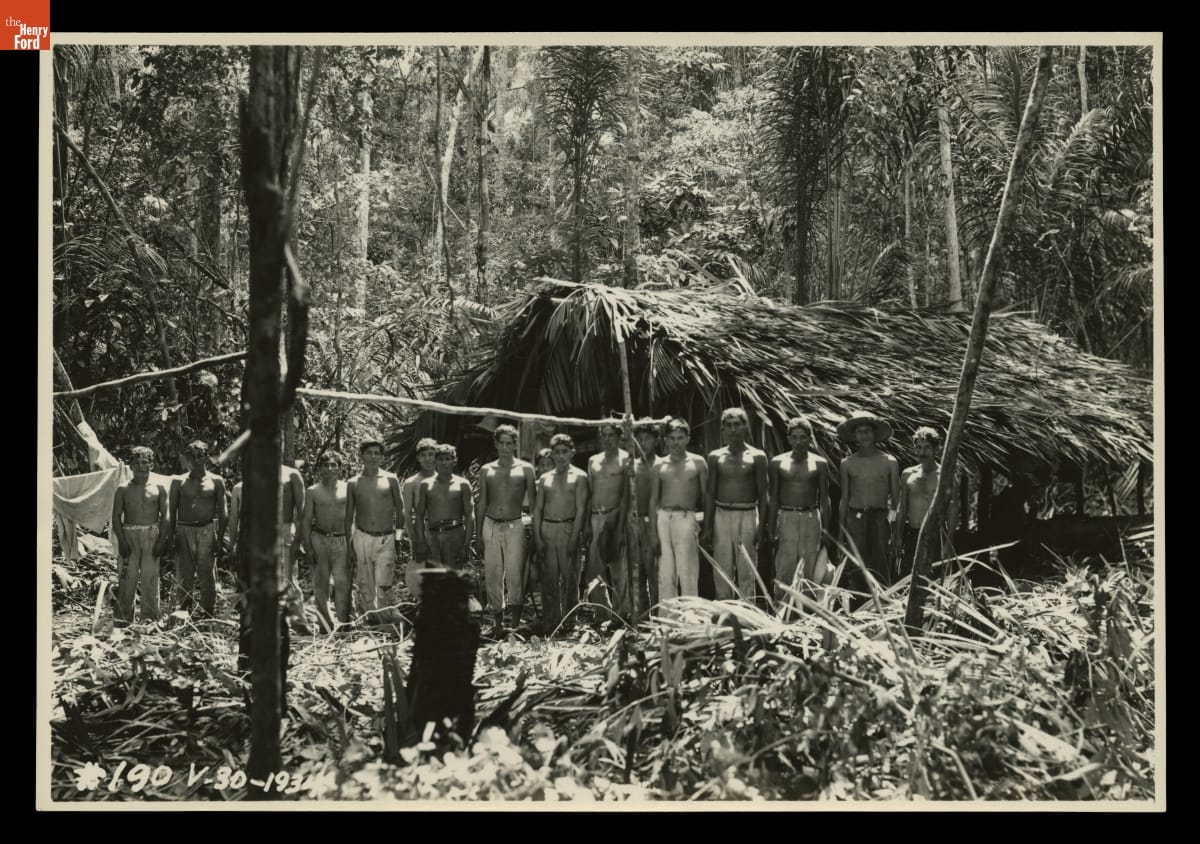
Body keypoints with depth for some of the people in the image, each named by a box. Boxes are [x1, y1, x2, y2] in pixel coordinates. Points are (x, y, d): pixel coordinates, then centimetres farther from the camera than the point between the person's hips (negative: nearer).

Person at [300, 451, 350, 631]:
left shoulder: (347, 489, 6)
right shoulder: (313, 491, 6)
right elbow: (306, 519, 6)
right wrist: (307, 546, -2)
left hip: (342, 540, -1)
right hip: (319, 540, 1)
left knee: (343, 582, -10)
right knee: (320, 583, 4)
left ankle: (343, 622, -7)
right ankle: (325, 625, 12)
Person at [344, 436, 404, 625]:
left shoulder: (390, 480, 5)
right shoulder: (353, 483, 7)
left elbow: (400, 510, 8)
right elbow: (349, 517, 11)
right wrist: (348, 546, 7)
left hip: (386, 539, -1)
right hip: (361, 538, 2)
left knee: (383, 585, -13)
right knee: (365, 586, 3)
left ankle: (387, 620, -4)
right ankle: (371, 620, 14)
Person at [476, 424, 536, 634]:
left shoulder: (525, 469, 5)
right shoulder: (486, 471, 11)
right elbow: (481, 503, 15)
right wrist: (478, 532, 11)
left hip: (515, 526, -2)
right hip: (491, 526, 2)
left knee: (515, 573, -7)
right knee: (492, 574, 1)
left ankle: (515, 622, -3)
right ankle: (498, 622, 9)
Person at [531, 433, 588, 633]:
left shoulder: (579, 476, 3)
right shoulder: (544, 478, 14)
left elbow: (581, 509, -4)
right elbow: (537, 509, 11)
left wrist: (574, 538, -13)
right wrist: (537, 537, 0)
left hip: (568, 528, -3)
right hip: (546, 529, 3)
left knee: (570, 577, -3)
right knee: (549, 579, 3)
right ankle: (550, 624, 9)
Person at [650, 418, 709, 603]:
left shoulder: (697, 462, 7)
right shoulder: (659, 465, 11)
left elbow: (706, 497, 7)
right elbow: (653, 500, 11)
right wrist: (653, 533, 4)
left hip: (686, 518, -2)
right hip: (663, 518, 2)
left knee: (687, 573, -7)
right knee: (665, 574, 2)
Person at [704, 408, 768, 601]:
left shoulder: (757, 457, 1)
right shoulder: (715, 457, 8)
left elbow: (762, 495, 2)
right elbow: (710, 494, 10)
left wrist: (761, 527, -6)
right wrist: (707, 527, 4)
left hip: (747, 515, -2)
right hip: (721, 515, 2)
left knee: (747, 572, -1)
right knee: (722, 571, 2)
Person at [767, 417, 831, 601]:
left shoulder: (819, 463, 5)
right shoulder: (777, 463, 5)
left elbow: (824, 498, 7)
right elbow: (773, 498, 7)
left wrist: (825, 528, 1)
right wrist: (771, 528, 1)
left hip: (811, 518, 0)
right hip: (786, 518, 0)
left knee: (810, 570, 1)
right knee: (784, 569, -4)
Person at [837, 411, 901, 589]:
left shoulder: (889, 462, 5)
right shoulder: (848, 464, 9)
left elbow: (896, 499, 6)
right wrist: (841, 533, 9)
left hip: (880, 519, -1)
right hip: (855, 519, 1)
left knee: (880, 570, -4)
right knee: (857, 570, -1)